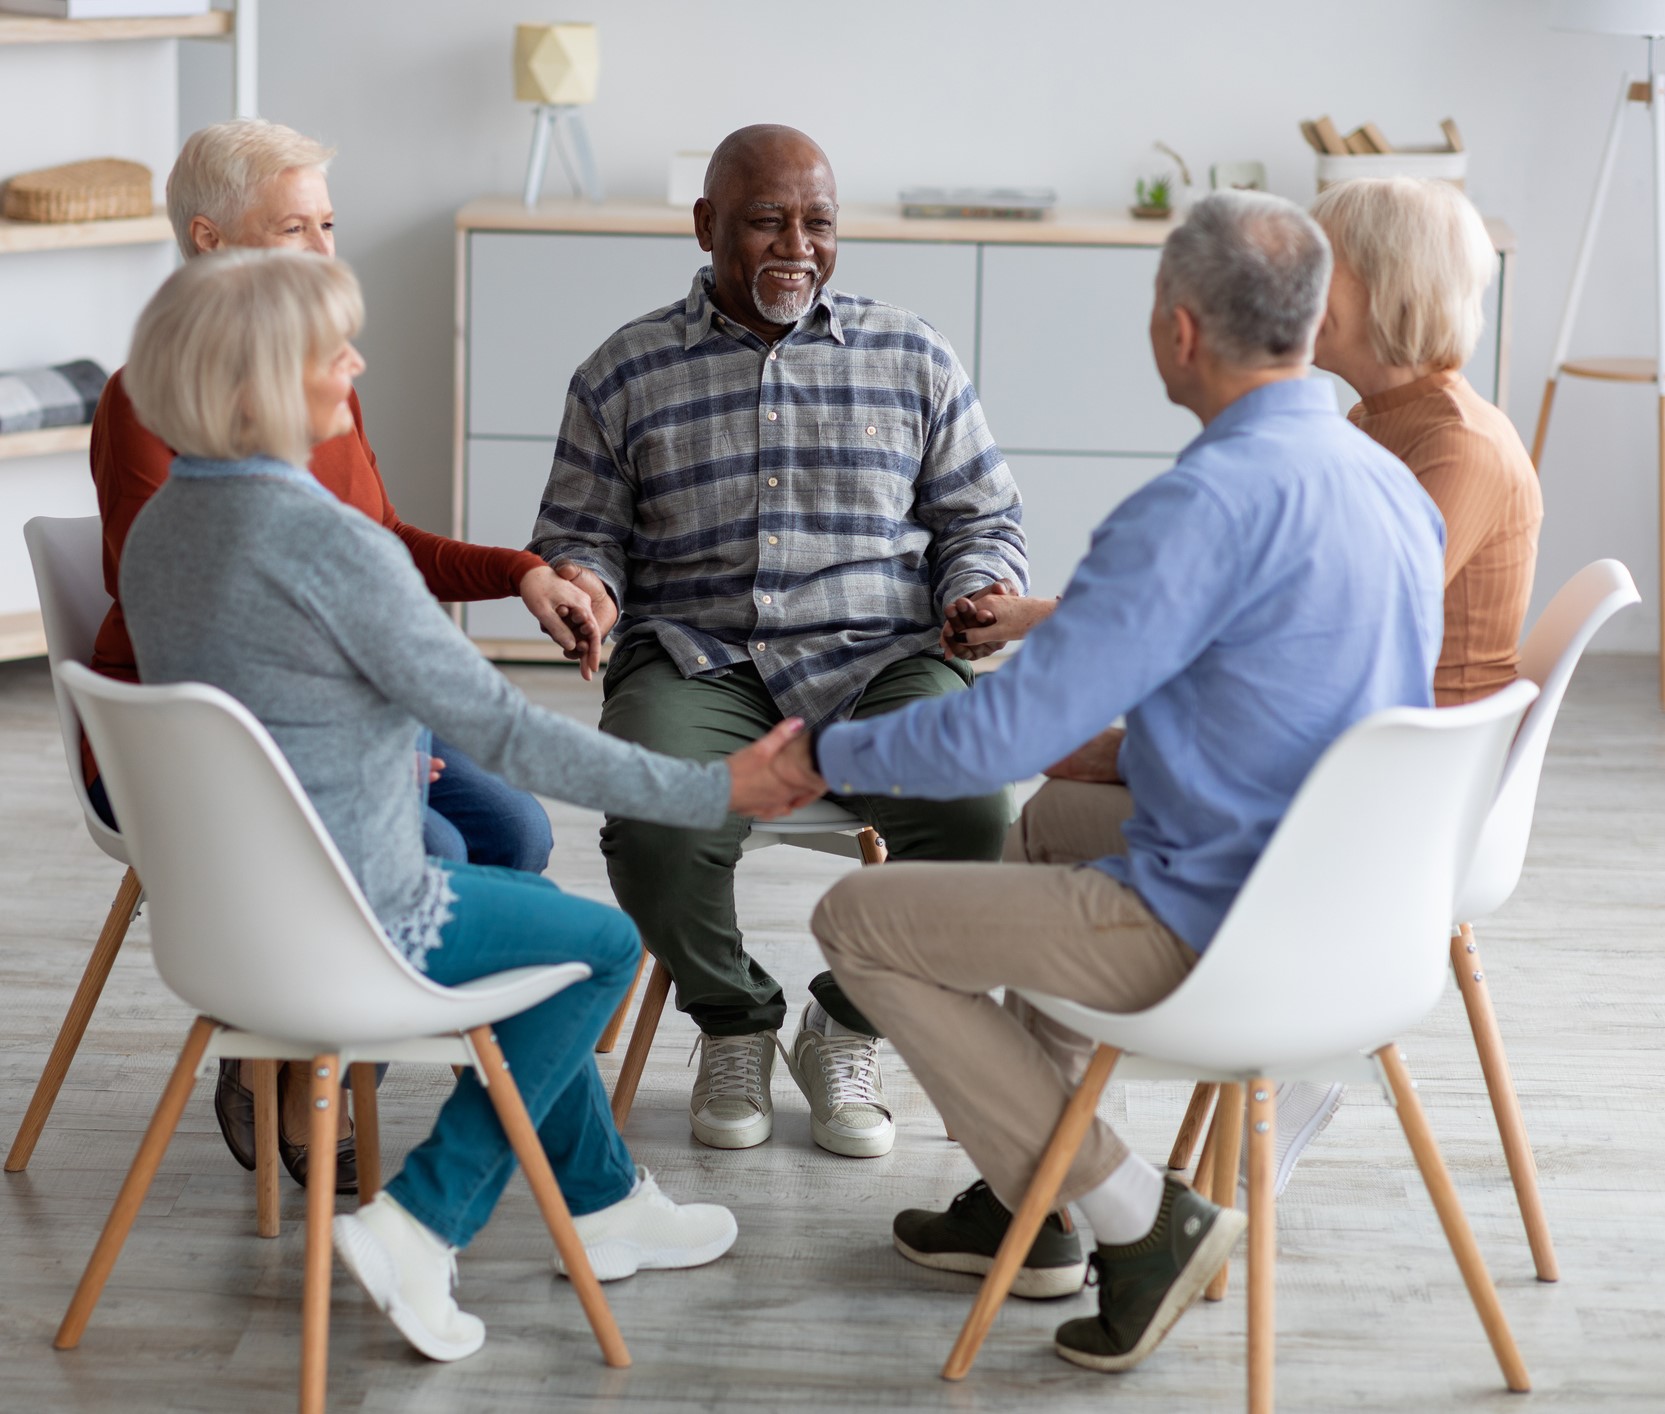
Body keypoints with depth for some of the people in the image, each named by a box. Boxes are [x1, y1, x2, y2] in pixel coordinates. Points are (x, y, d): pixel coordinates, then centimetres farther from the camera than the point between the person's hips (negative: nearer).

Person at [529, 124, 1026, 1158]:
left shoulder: (916, 358, 14)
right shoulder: (625, 374, 12)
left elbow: (983, 519, 17)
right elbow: (579, 531, 15)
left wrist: (983, 590, -5)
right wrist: (582, 582, -8)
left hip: (879, 656, 1)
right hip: (697, 658, -1)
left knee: (972, 809, -30)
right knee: (655, 825, -33)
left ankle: (848, 1028, 0)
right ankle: (734, 1020, 2)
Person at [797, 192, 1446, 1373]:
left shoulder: (1207, 502, -24)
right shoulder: (1384, 480, 4)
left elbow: (1008, 732, -22)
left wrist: (829, 757, -5)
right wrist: (1065, 620, 33)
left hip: (1220, 929, -9)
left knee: (859, 920, 5)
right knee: (1051, 816, 34)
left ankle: (1136, 1218, 4)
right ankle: (1026, 1201, 34)